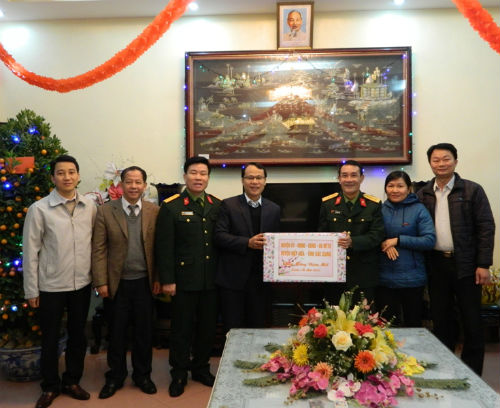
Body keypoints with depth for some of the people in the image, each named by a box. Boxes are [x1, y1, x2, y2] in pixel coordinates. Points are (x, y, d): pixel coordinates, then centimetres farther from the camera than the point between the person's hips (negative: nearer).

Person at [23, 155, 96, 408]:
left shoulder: (90, 207, 0)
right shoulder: (39, 209, -8)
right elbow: (30, 252, -6)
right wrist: (31, 290, -5)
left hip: (82, 283, 3)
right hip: (51, 286, -3)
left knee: (78, 335, 15)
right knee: (50, 338, 11)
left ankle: (72, 381, 34)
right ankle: (50, 386, 31)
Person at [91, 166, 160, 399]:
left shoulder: (155, 211, -2)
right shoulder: (105, 211, -4)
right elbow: (99, 249, -5)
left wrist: (159, 278, -2)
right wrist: (101, 282, -8)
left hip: (145, 282, 1)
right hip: (117, 282, 0)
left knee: (144, 331, 12)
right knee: (117, 331, 13)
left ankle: (142, 375, 31)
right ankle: (115, 377, 31)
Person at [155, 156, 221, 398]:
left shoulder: (217, 205, 6)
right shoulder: (171, 206, -5)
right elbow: (164, 247, -8)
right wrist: (167, 280, -11)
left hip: (211, 279, 4)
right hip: (184, 279, -3)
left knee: (208, 327, 14)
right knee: (182, 328, 8)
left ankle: (201, 368, 33)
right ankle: (179, 374, 25)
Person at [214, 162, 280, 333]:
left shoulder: (274, 209, 9)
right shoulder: (228, 205, -1)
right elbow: (219, 236, -9)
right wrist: (248, 243, -20)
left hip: (261, 279, 3)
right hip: (233, 278, -3)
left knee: (258, 325, 11)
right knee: (233, 328, 5)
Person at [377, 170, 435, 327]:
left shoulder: (418, 209, -4)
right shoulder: (380, 209, 5)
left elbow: (429, 240, -11)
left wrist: (398, 240, -14)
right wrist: (383, 244, -11)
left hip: (412, 278, -2)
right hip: (384, 278, 2)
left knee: (413, 323, 12)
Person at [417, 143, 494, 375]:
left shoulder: (472, 190, -2)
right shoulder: (423, 194, 7)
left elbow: (486, 227, -5)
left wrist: (483, 264, -10)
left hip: (466, 265, -3)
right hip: (436, 265, 3)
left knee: (472, 321, 4)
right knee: (440, 319, 12)